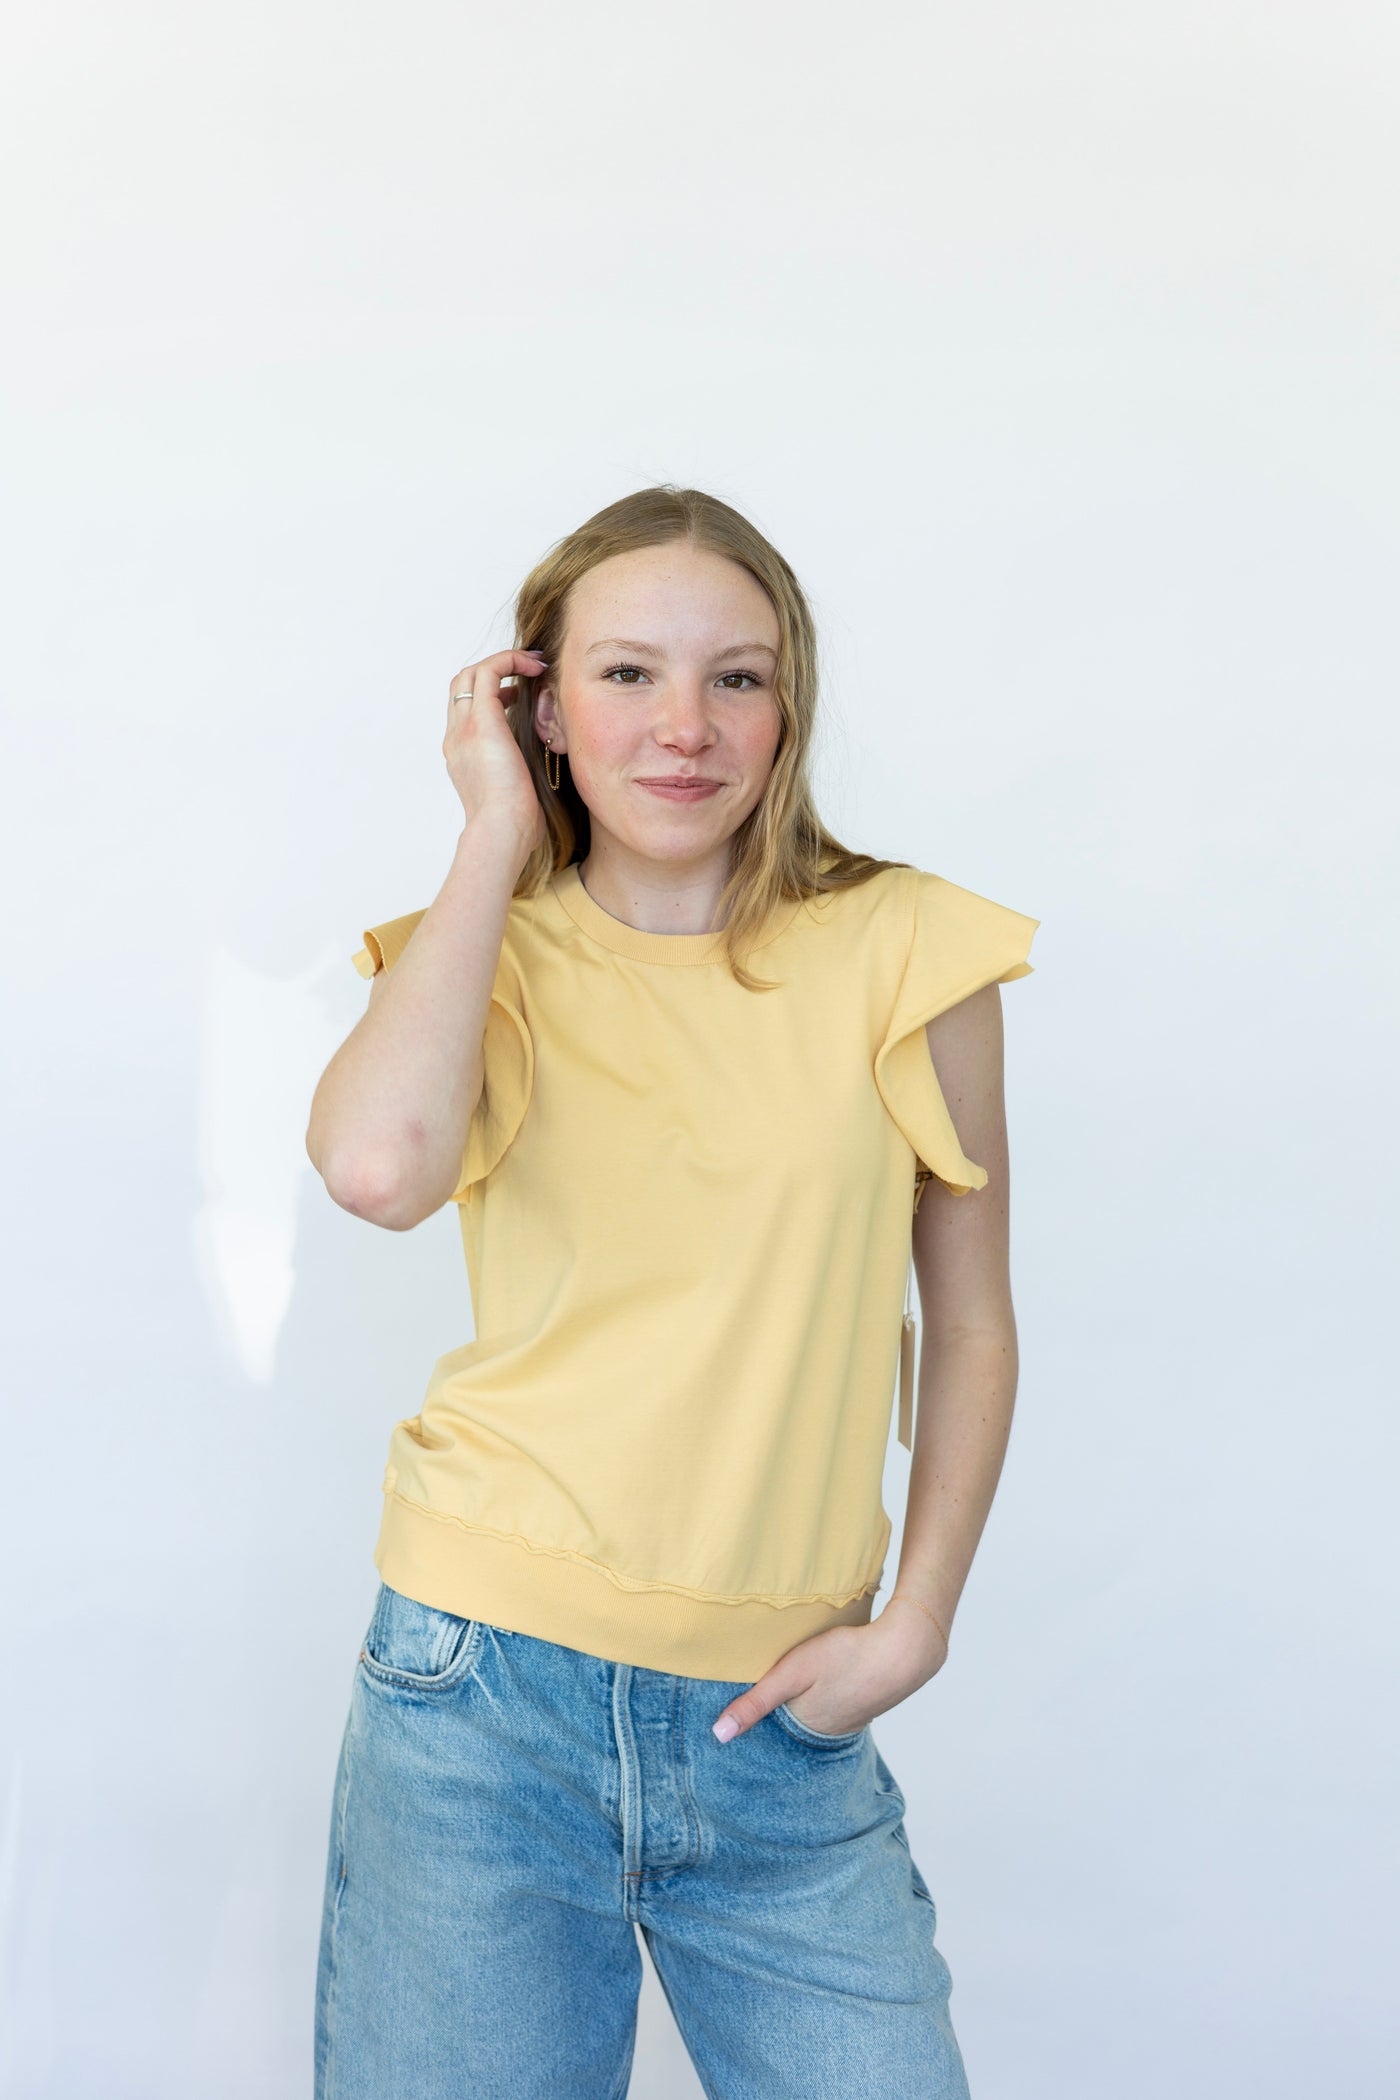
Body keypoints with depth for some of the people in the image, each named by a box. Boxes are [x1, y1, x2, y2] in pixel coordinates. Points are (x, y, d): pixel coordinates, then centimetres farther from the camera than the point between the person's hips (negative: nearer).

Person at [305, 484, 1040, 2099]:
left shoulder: (901, 952, -1)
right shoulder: (490, 958, 2)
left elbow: (971, 1319, 7)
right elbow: (380, 1165, -22)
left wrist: (913, 1624, -1)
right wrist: (497, 836, -11)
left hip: (777, 1722, 0)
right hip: (490, 1685, 0)